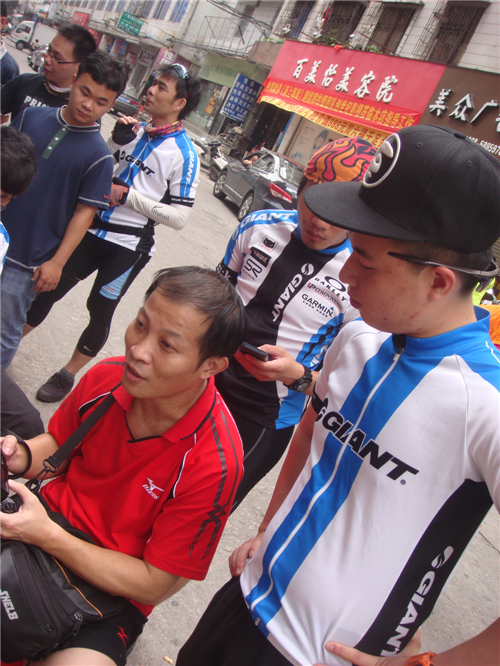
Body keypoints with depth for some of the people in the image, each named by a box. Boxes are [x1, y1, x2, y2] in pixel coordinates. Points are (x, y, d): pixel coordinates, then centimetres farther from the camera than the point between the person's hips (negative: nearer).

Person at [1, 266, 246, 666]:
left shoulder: (213, 463, -26)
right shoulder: (106, 377, -13)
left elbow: (152, 585, -16)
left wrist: (48, 537, -23)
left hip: (114, 592, -4)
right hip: (48, 523, 5)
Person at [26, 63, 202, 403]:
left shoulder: (184, 154, -11)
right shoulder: (133, 129, 8)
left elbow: (180, 216, -16)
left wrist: (128, 195, -17)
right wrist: (117, 141, -4)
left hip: (129, 245, -5)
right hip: (93, 230, 6)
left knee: (100, 310, 3)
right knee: (48, 289, 10)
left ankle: (68, 375, 24)